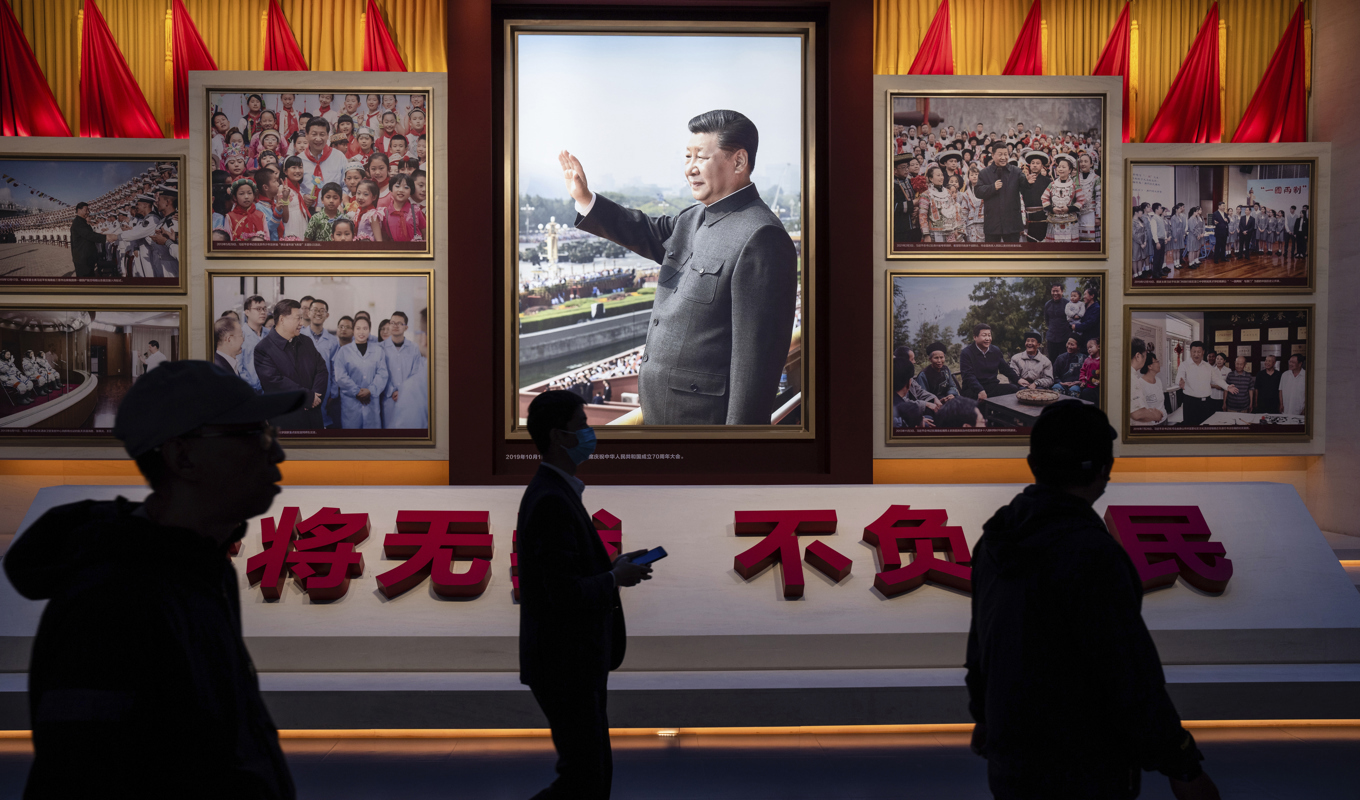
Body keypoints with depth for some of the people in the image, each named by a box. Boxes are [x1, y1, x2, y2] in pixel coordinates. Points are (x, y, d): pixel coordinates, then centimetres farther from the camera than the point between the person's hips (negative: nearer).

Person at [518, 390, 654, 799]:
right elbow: (565, 593, -27)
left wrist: (611, 566, 7)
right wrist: (615, 578, -12)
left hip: (573, 661, 10)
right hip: (564, 665, -10)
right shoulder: (551, 501, -22)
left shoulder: (553, 492, 10)